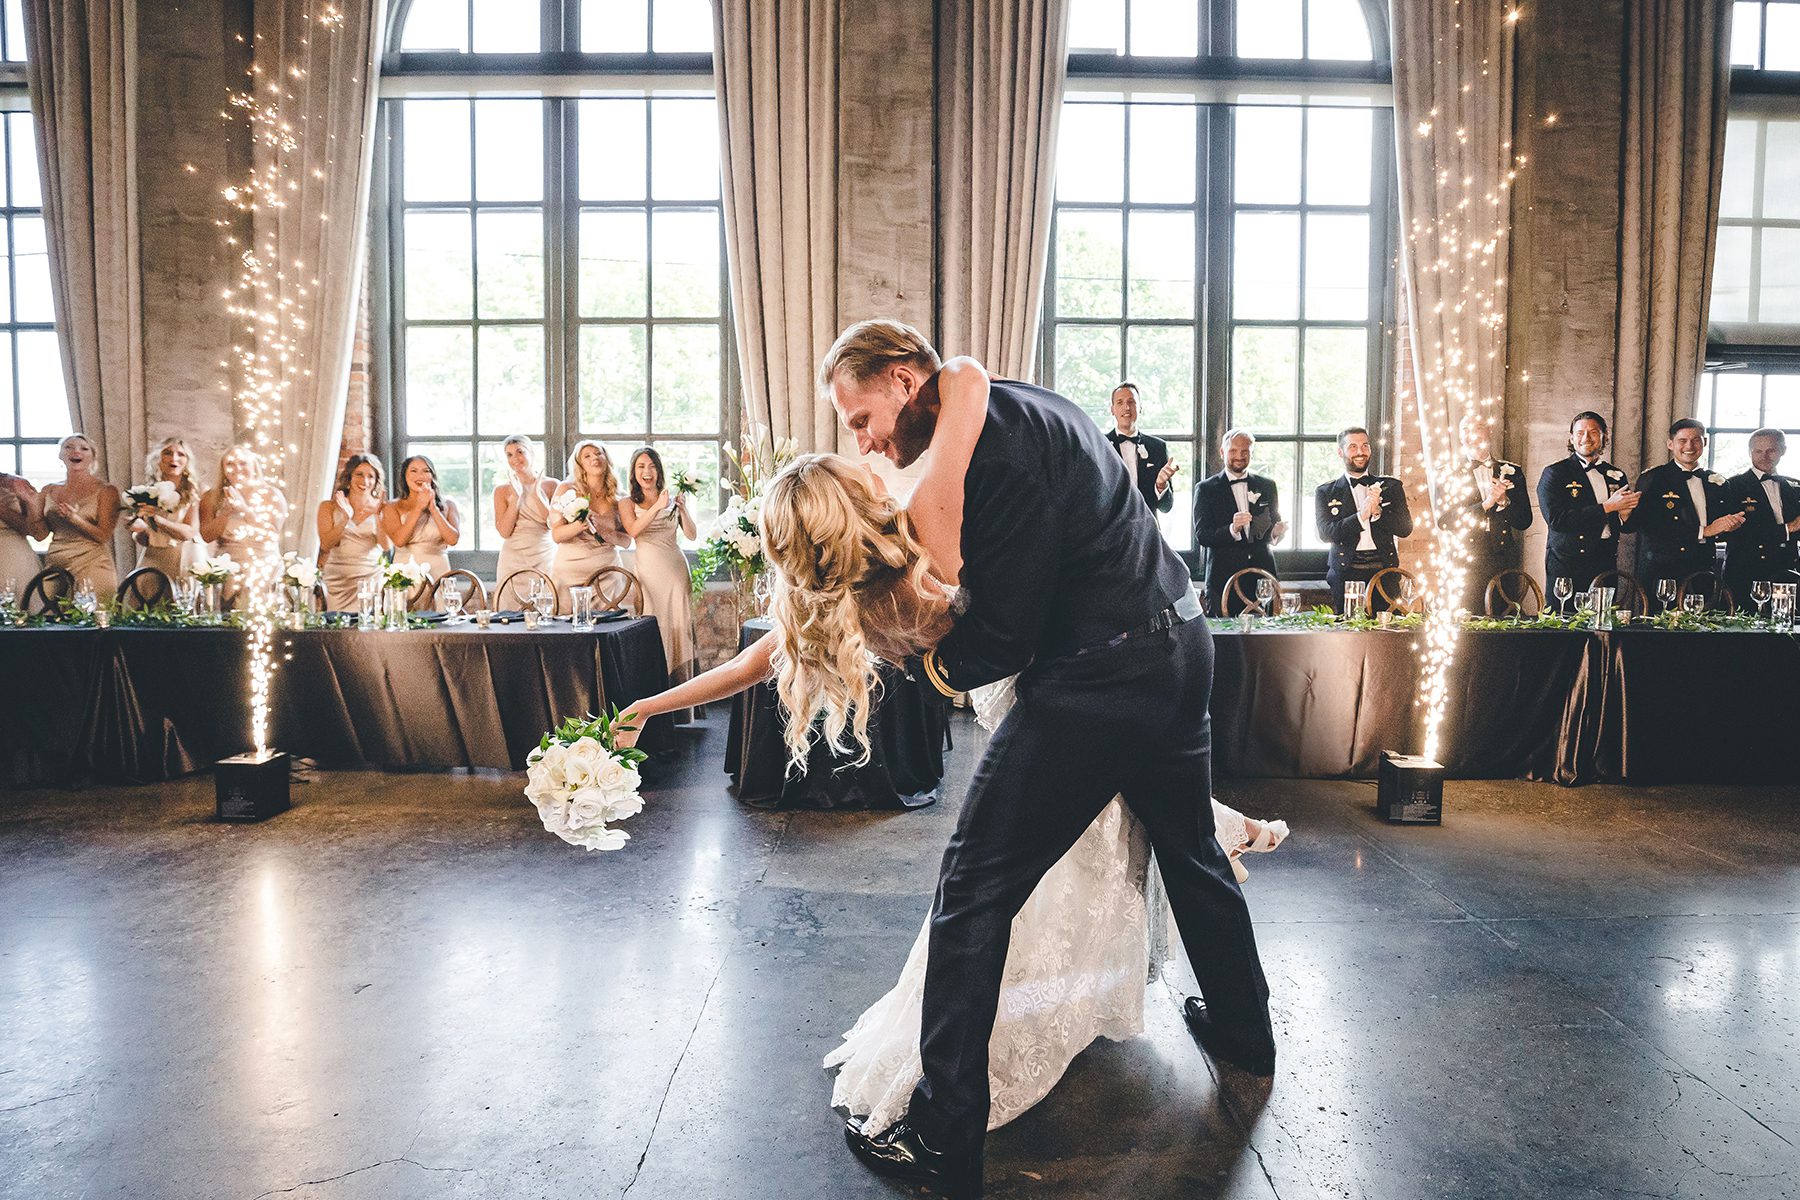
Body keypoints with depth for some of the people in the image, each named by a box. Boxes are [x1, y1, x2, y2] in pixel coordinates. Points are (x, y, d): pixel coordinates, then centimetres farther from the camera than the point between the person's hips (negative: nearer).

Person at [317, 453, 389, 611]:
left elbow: (387, 547, -5)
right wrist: (346, 518, -13)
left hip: (371, 580, 0)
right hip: (337, 583, 0)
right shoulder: (329, 507, 9)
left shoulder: (380, 508, 8)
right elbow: (325, 545, -3)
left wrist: (377, 515, -14)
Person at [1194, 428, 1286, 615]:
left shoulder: (1267, 486, 14)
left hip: (1263, 578, 3)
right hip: (1223, 580, -3)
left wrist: (1277, 532, -6)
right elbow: (1201, 536, -5)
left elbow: (1275, 525, 19)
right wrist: (1232, 529, -22)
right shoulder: (1206, 489, 4)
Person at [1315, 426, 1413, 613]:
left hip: (1384, 571, 2)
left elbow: (1406, 529, 6)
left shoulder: (1391, 486, 15)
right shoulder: (1325, 492, 10)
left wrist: (1377, 511, -10)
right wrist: (1361, 515, -16)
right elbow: (1326, 533, -4)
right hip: (1345, 572, -1)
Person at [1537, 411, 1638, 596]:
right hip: (1567, 566, -4)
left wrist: (1626, 513, -6)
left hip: (1607, 563, 4)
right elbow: (1556, 520, -14)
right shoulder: (1554, 473, -1)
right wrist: (1607, 507, -12)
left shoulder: (1616, 475, 15)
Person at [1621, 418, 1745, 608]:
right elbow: (1648, 530, -13)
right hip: (1661, 576, -5)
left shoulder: (1717, 482, 17)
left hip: (1704, 576, 5)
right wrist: (1704, 532, -14)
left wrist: (1732, 524, -6)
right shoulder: (1651, 479, -2)